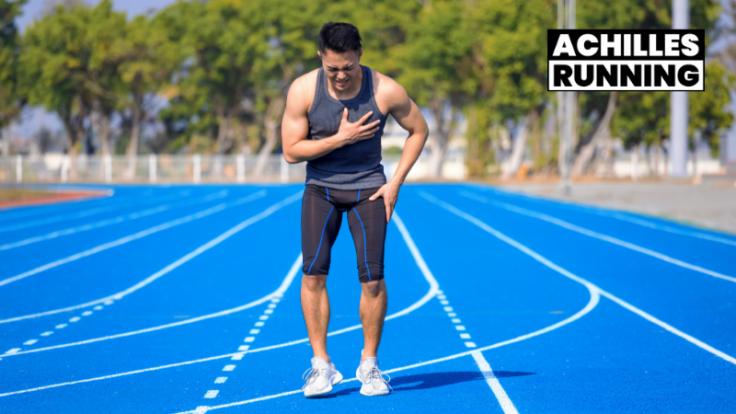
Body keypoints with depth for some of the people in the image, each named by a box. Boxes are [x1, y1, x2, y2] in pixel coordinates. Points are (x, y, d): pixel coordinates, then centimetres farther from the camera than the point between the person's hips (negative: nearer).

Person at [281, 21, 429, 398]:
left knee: (372, 277, -10)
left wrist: (395, 183, -4)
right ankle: (321, 365, -4)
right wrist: (340, 138, -20)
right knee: (313, 271, -14)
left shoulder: (386, 91, -15)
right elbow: (291, 151, -9)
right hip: (321, 188, 1)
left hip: (368, 189, 0)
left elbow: (419, 130, 1)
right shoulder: (303, 90, -14)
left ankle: (369, 364, 7)